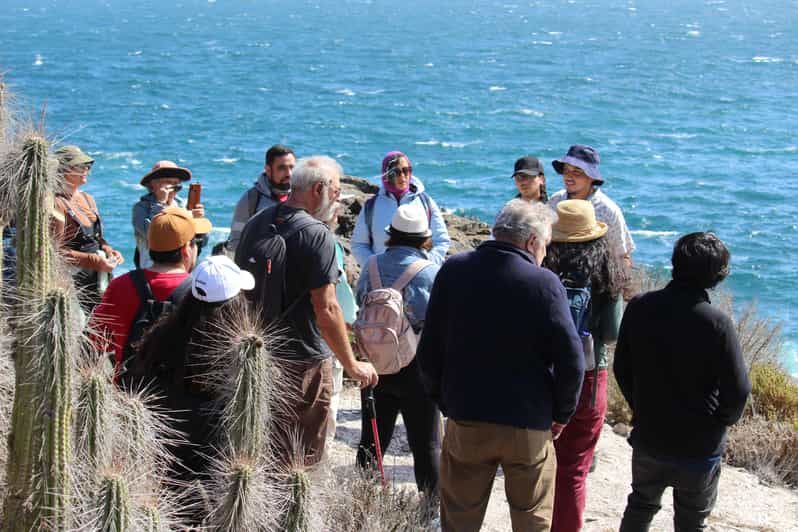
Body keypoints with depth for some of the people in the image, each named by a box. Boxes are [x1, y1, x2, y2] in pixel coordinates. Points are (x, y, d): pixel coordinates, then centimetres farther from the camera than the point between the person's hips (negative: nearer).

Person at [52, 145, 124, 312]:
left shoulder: (87, 199, 14)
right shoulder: (57, 204, -10)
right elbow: (56, 251, -14)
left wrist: (107, 249, 2)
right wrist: (94, 261, -19)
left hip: (98, 279, 8)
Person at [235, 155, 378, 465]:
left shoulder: (255, 224, 8)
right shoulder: (316, 234, -16)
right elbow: (326, 308, -19)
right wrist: (352, 365, -12)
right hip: (303, 360, -7)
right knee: (299, 461, 1)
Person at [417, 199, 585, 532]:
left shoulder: (453, 271, -3)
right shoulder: (544, 283, -13)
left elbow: (429, 351, 1)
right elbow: (571, 360, -12)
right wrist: (562, 414, 3)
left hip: (465, 420, 2)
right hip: (528, 425, -2)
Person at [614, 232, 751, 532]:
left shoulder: (639, 307, -11)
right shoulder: (717, 323, -23)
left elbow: (621, 369, -1)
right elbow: (738, 390, -19)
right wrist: (720, 423, 1)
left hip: (648, 436, 4)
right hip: (699, 447, -4)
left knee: (640, 506, 25)